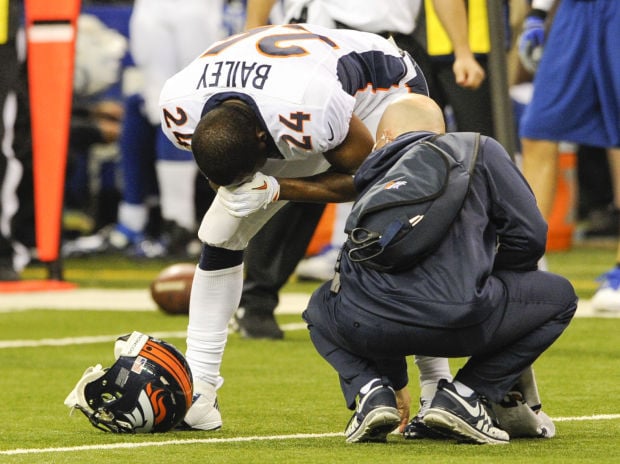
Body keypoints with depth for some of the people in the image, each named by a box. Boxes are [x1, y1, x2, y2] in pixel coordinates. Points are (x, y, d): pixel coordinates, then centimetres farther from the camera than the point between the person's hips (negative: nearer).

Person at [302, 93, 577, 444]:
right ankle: (464, 395, 9)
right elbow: (529, 235, 11)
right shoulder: (479, 150, 21)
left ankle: (371, 390, 12)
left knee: (321, 307, 42)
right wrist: (483, 280, 34)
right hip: (460, 320, -3)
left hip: (368, 327, 3)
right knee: (559, 297, 27)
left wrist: (396, 381, 51)